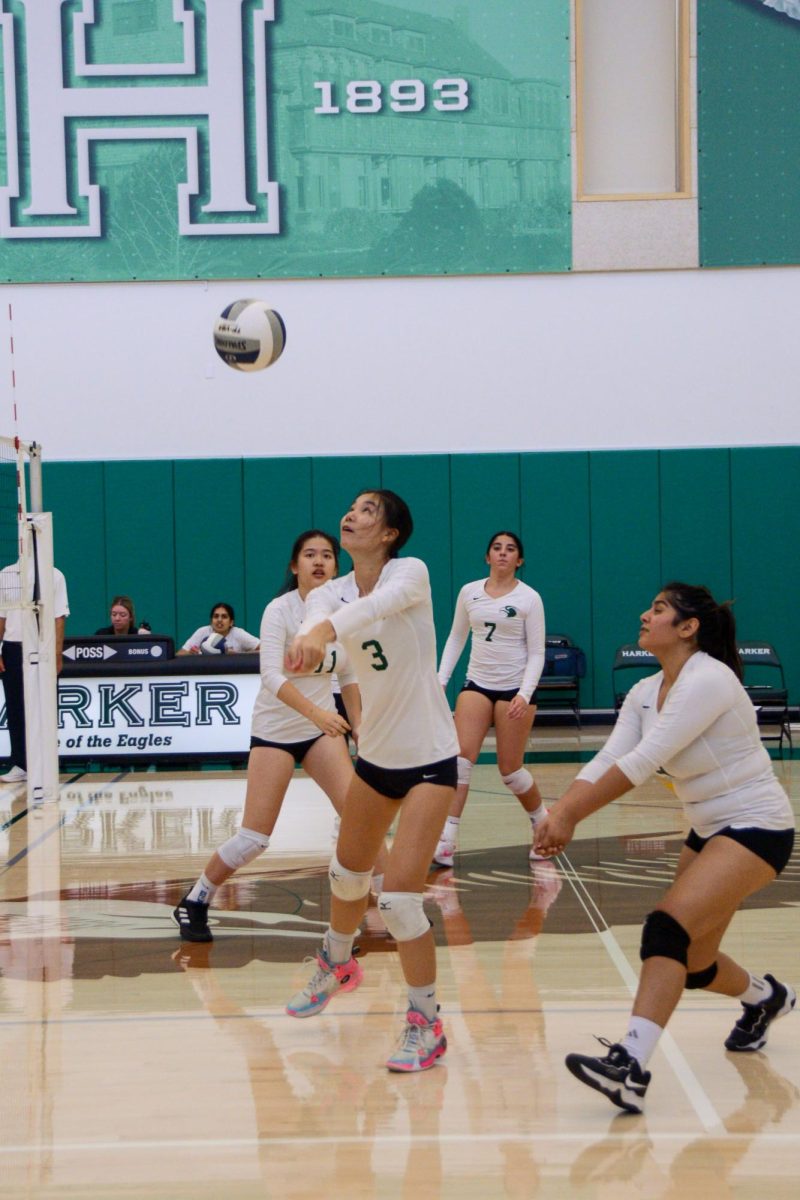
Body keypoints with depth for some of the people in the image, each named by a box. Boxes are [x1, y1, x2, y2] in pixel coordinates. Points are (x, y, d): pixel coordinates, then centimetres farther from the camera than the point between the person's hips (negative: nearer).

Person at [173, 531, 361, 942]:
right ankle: (194, 903, 16)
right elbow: (272, 676, -28)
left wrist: (358, 725, 6)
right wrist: (316, 712, -40)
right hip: (274, 730, -4)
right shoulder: (279, 610, -16)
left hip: (323, 727, 4)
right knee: (254, 838, -4)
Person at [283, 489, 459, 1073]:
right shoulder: (329, 594, -2)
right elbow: (313, 631, -25)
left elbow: (386, 599, -39)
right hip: (376, 754, 6)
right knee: (348, 873, 23)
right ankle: (337, 964, 52)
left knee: (400, 898, -13)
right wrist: (307, 639, -50)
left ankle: (426, 1024, 6)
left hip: (429, 757, -6)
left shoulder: (411, 571, -14)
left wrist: (328, 627, -59)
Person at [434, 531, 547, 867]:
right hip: (476, 684, 3)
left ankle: (544, 824, 28)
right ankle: (446, 842, -12)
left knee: (510, 769, 1)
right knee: (460, 760, -12)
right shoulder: (468, 592, 4)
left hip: (515, 687, -3)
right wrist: (440, 680, 4)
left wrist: (525, 695, -18)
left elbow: (536, 653, -5)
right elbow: (455, 638, 13)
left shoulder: (529, 598, -5)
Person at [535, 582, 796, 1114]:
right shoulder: (645, 693, 4)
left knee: (668, 927, -26)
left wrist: (570, 817, -26)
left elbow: (641, 762, -28)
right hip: (708, 830, 9)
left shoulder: (708, 680, -22)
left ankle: (630, 1068, -33)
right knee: (690, 964, 12)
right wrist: (560, 812, -23)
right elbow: (606, 760, -6)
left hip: (756, 827, -9)